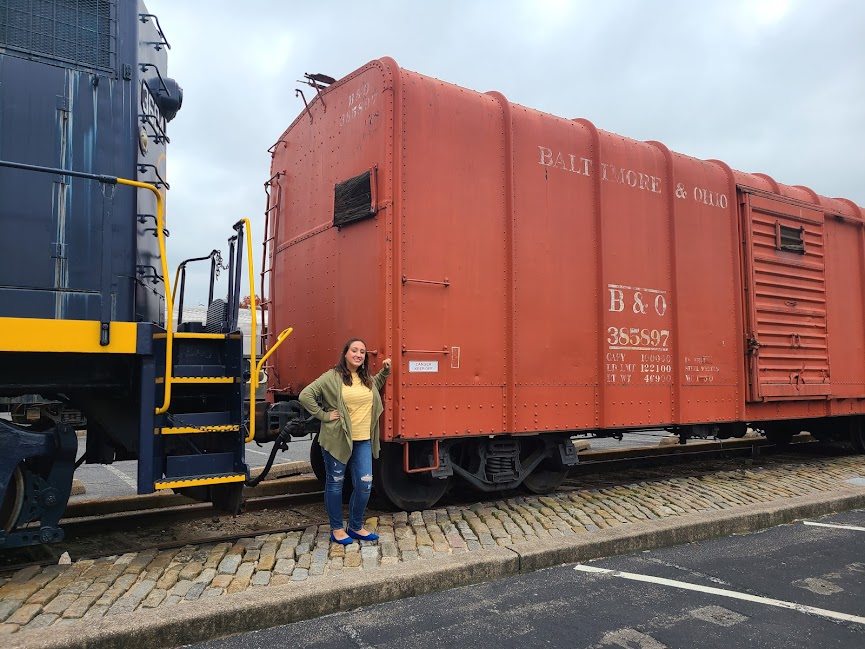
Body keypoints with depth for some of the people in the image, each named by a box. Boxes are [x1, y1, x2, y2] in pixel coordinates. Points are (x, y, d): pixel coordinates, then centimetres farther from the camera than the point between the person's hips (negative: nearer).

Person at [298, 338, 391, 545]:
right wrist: (323, 415, -13)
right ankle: (337, 529, 24)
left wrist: (385, 371, 20)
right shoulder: (332, 377, -9)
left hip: (363, 441, 5)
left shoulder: (367, 378, 10)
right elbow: (305, 395, -12)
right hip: (337, 440, -5)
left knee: (364, 485, 3)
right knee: (335, 483, 9)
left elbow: (375, 388, 35)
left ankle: (356, 527, 23)